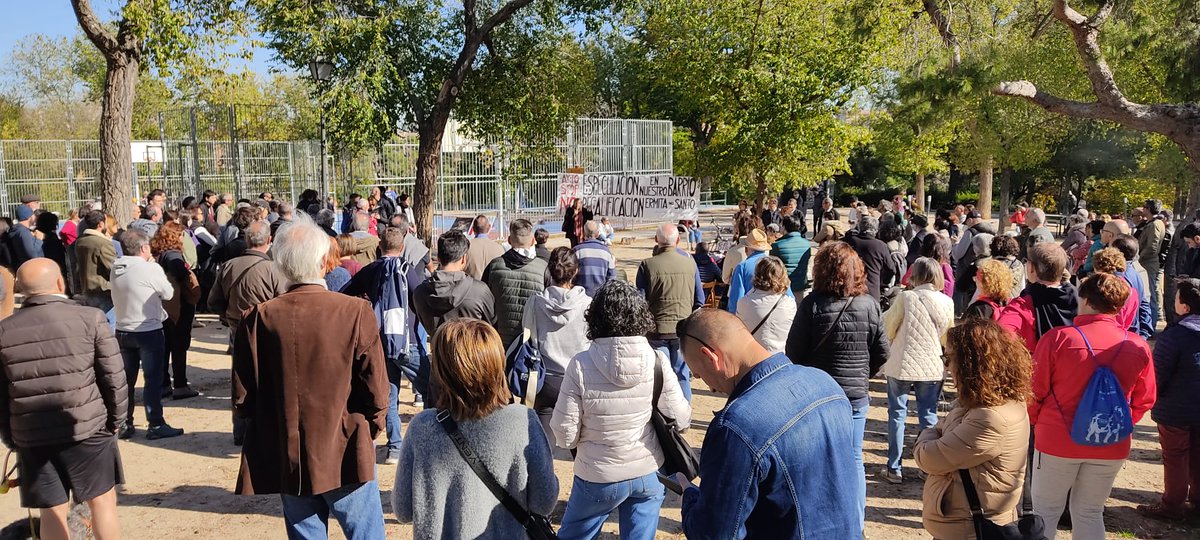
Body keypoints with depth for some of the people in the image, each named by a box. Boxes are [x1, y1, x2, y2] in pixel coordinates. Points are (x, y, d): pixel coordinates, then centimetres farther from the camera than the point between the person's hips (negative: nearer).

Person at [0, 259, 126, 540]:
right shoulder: (89, 318, -7)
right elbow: (114, 378, -7)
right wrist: (115, 420, 5)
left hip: (30, 437, 3)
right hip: (88, 430, -3)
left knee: (51, 512, 13)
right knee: (102, 502, 12)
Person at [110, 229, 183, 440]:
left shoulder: (116, 269, 1)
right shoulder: (151, 269, -17)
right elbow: (168, 294, -6)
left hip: (123, 332, 6)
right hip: (149, 331, -6)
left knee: (126, 379, 14)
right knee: (153, 379, 2)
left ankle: (124, 424, 20)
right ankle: (155, 425, 5)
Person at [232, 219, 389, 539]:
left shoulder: (257, 319, -8)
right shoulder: (356, 312, -15)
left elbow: (242, 399, -3)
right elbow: (375, 391, -12)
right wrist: (372, 427, 8)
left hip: (286, 459, 3)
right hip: (346, 454, -3)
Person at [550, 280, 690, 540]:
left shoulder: (582, 365, -22)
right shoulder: (656, 361, -16)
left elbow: (565, 436, -16)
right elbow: (681, 419, -8)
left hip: (599, 478, -2)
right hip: (649, 474, 2)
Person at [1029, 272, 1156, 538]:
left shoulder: (1057, 338, -16)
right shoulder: (1138, 346, -5)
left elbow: (1034, 391, -10)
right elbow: (1144, 400, 5)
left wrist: (1036, 422, 8)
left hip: (1057, 441, -3)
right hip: (1112, 447, 3)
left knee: (1046, 512, 12)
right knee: (1089, 512, 19)